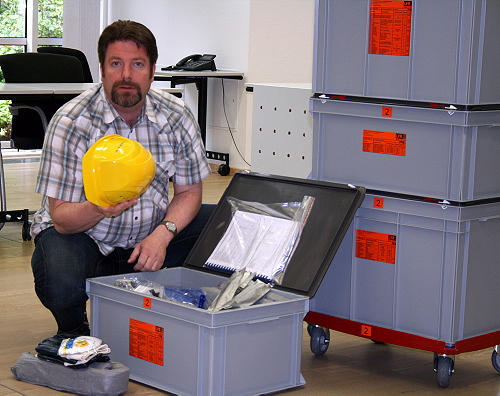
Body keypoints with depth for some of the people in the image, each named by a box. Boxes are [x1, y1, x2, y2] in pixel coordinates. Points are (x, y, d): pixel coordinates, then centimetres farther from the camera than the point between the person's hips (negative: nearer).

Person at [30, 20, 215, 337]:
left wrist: (162, 234, -22)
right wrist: (98, 209, -43)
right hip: (80, 231, -4)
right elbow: (61, 217, -20)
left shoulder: (177, 116, -8)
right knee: (61, 287, -36)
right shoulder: (71, 123, -20)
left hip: (150, 237, 4)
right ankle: (74, 330, 4)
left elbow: (189, 191, -2)